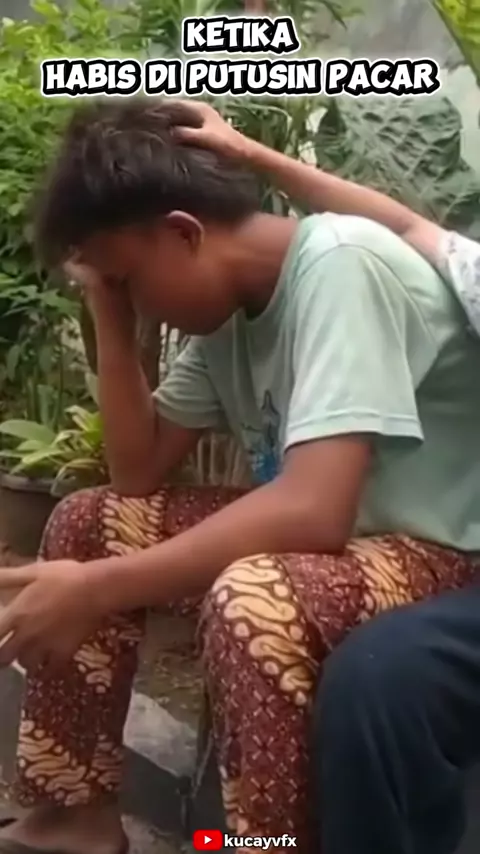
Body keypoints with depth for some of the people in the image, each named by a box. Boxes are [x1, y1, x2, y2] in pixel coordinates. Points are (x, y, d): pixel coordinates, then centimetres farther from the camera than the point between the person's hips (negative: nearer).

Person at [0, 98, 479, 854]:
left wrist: (98, 588, -28)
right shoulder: (228, 300, 3)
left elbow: (313, 510, -33)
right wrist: (111, 319, -3)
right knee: (84, 521, 5)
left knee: (251, 601, -38)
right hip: (328, 529, 9)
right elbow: (140, 471, 7)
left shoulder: (339, 263, -23)